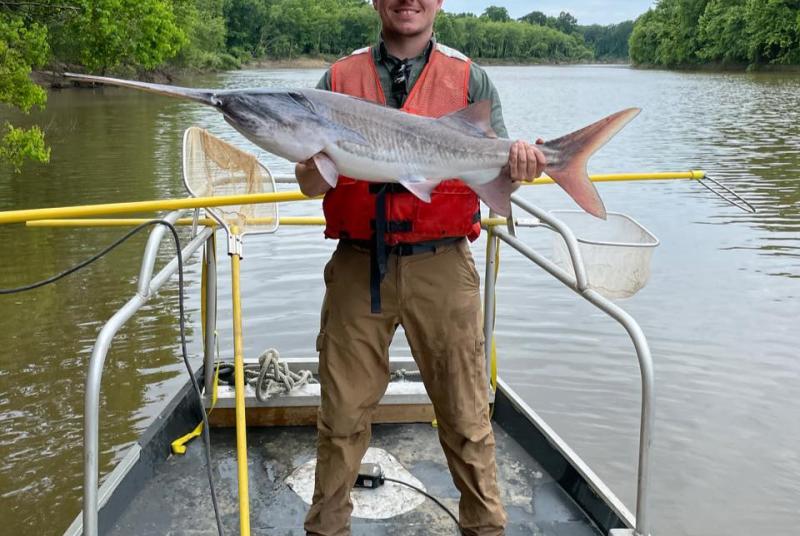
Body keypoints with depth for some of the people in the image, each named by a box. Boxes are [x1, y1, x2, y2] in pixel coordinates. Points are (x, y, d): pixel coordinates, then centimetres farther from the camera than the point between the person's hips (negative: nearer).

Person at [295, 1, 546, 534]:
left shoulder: (469, 77, 7)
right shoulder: (339, 79, 8)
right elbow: (312, 186, 4)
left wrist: (516, 162, -19)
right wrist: (318, 161, -18)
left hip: (441, 265, -1)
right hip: (358, 266, 1)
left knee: (465, 415, 6)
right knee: (342, 414, 9)